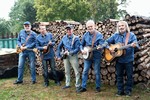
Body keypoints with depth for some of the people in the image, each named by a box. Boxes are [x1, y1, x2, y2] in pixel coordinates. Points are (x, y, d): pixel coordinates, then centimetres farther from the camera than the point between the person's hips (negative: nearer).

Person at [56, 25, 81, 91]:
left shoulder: (76, 38, -9)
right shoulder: (64, 38, 6)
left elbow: (77, 49, -15)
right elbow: (59, 47, 12)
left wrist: (69, 53, -22)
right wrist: (58, 55, 6)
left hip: (73, 56, -5)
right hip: (65, 57, 5)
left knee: (76, 71, 0)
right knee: (67, 71, 14)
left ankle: (77, 85, 11)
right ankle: (67, 84, 27)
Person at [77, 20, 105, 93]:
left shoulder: (99, 35, -8)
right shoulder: (85, 35, 4)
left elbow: (102, 44, -15)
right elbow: (82, 44, 13)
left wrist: (99, 47, -37)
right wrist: (82, 50, -5)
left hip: (96, 56, -3)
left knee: (97, 72, 5)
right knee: (85, 71, 3)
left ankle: (98, 87, 19)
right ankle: (83, 87, 12)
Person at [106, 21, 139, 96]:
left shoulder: (131, 35, -4)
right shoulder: (115, 35, 3)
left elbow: (136, 44, -13)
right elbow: (107, 42, 8)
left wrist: (134, 45, -37)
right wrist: (109, 48, -11)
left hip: (128, 59, -2)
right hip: (119, 59, 3)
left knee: (129, 75, 6)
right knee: (119, 75, 10)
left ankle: (128, 90, 21)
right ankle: (120, 90, 23)